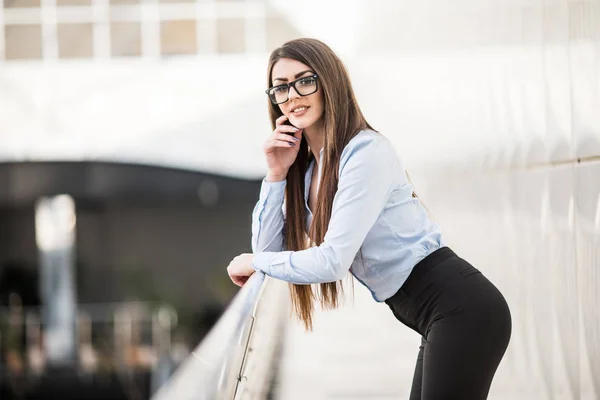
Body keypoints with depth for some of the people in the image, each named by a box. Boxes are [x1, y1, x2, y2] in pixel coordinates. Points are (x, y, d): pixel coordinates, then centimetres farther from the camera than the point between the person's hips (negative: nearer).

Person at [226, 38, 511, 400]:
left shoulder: (366, 152, -15)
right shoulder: (306, 169, 12)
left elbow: (332, 261, -20)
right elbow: (268, 250, 11)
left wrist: (253, 262, -5)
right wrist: (277, 174, 1)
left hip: (463, 309, -10)